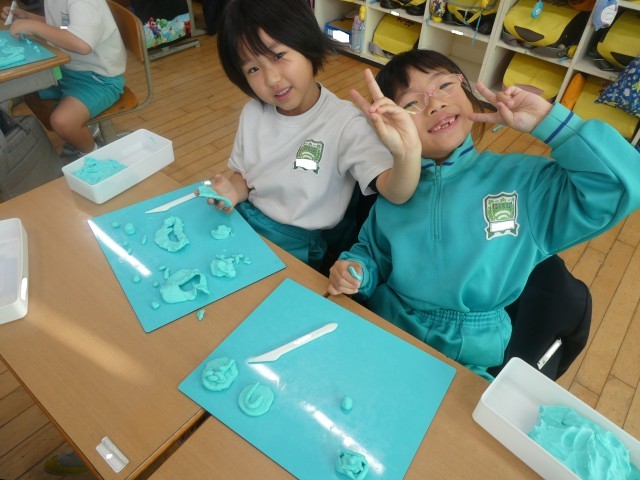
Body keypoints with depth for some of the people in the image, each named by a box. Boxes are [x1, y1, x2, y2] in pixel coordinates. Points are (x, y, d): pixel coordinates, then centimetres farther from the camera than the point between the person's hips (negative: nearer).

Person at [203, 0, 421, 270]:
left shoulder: (344, 123, -19)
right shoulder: (253, 113, 0)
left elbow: (395, 193, -26)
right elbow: (242, 175, 11)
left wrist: (407, 154, -47)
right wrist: (233, 191, -12)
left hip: (297, 249, -5)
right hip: (242, 223, 6)